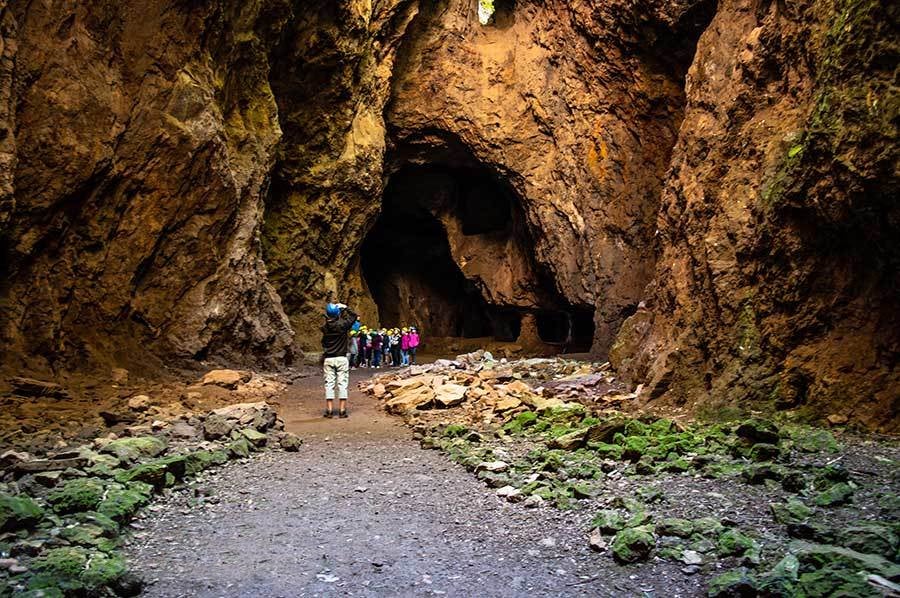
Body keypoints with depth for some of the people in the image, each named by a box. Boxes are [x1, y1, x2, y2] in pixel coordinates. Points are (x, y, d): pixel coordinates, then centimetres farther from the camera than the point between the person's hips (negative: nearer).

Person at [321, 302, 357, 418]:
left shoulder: (324, 327, -4)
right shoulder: (342, 325, -10)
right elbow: (354, 316, 5)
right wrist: (345, 308, 10)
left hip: (328, 359, 2)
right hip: (341, 358, -2)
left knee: (329, 383, 6)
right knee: (342, 383, 3)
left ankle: (329, 410, 5)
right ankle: (342, 410, 3)